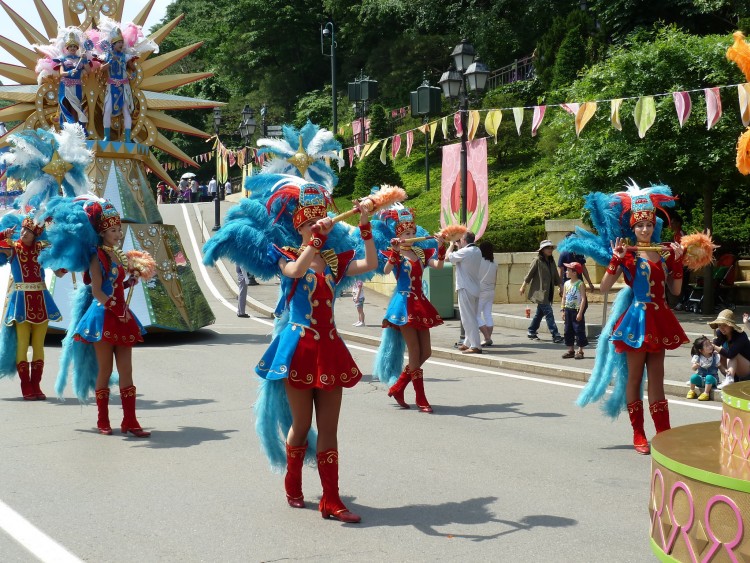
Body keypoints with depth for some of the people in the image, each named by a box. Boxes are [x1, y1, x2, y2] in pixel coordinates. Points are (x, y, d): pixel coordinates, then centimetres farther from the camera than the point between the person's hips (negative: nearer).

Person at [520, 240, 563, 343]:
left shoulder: (551, 261, 12)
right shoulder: (537, 261, -9)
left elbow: (556, 276, 18)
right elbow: (529, 274, -5)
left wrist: (560, 287, 13)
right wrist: (523, 287, -2)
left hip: (548, 292, 7)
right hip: (540, 292, -7)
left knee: (540, 312, 14)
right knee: (548, 313, -11)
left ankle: (531, 331, 27)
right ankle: (555, 336, -14)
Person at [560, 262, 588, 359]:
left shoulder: (580, 284, -11)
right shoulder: (566, 284, 8)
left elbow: (583, 299, -13)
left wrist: (580, 313, -18)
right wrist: (563, 311, 8)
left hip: (577, 310, -7)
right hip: (568, 310, 7)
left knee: (579, 330, -1)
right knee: (568, 331, 10)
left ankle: (580, 351, 6)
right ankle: (570, 350, 19)